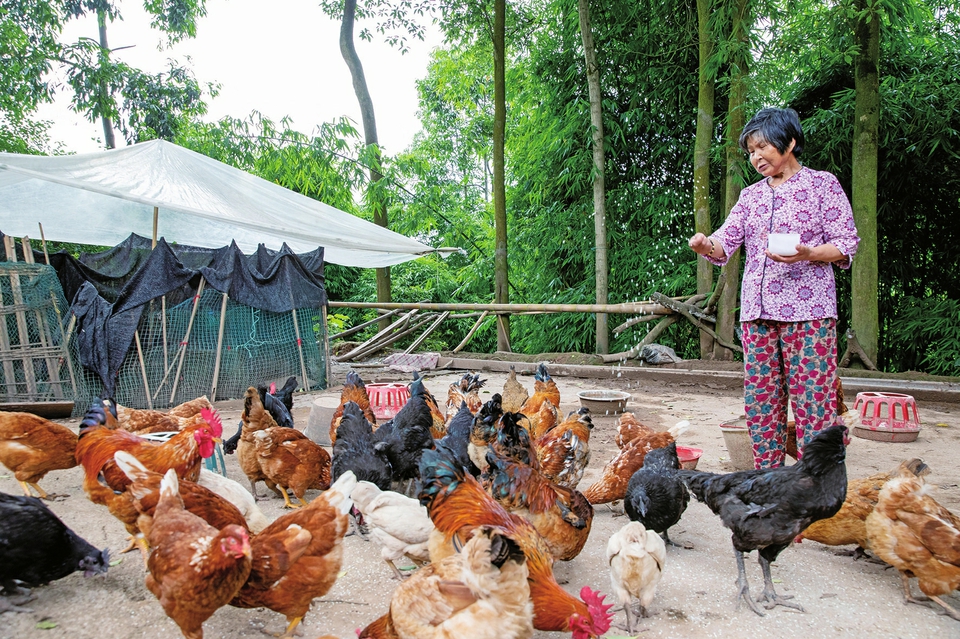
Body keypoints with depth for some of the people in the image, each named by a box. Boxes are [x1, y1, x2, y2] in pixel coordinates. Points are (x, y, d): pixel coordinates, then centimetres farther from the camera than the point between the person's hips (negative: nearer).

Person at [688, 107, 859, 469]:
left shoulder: (822, 184, 5)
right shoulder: (751, 195, 17)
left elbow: (847, 243, 0)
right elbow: (727, 241, 5)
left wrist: (806, 254, -19)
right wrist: (707, 245, -18)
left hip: (807, 309, -5)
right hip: (756, 309, 5)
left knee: (812, 398, -7)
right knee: (760, 398, 6)